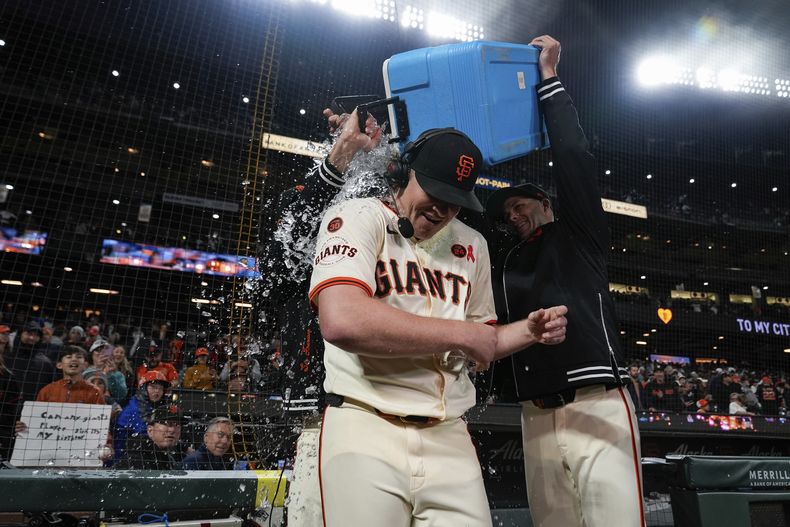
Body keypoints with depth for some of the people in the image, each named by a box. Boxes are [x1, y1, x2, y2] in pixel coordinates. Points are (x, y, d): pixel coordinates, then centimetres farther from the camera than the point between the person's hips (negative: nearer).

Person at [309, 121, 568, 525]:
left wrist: (529, 331, 2)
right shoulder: (359, 217, -5)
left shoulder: (471, 245, 13)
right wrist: (461, 333, -17)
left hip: (450, 438, 5)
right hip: (365, 430, -5)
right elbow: (342, 321, -25)